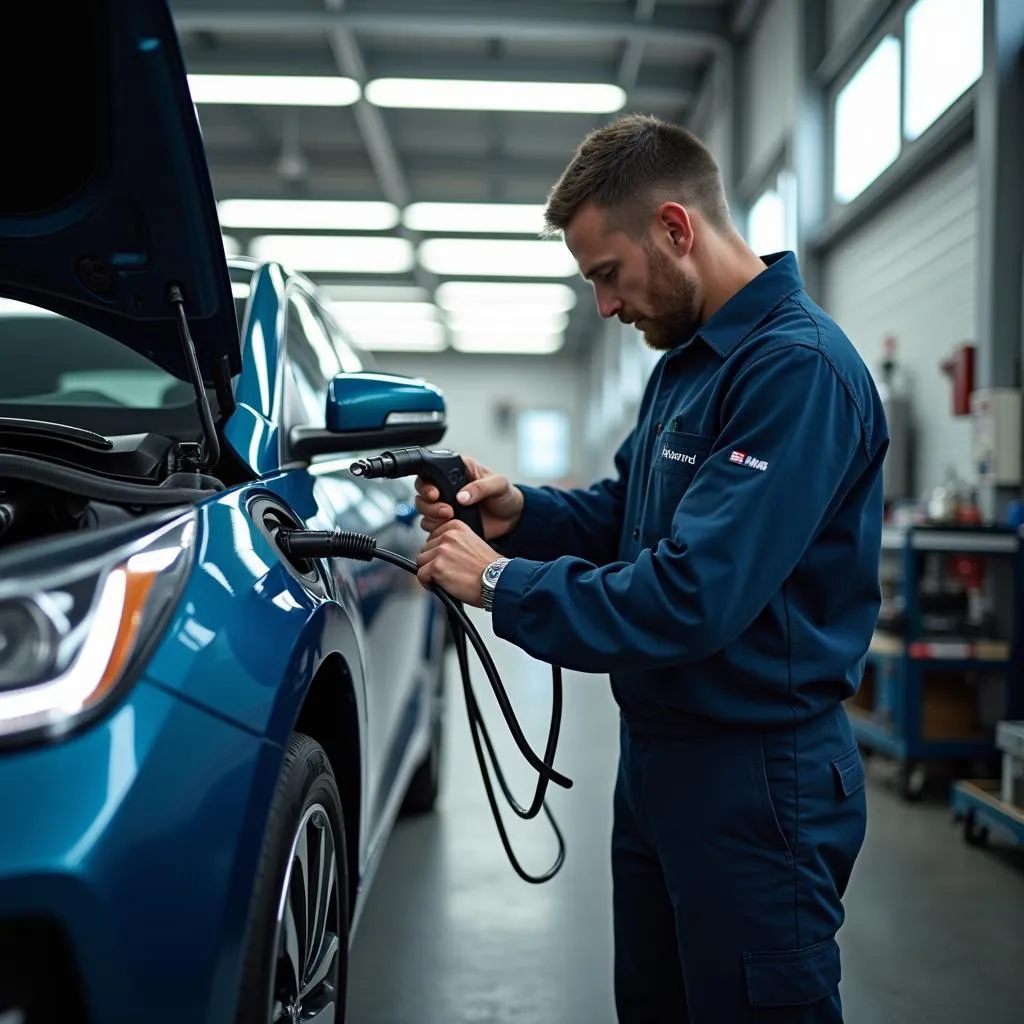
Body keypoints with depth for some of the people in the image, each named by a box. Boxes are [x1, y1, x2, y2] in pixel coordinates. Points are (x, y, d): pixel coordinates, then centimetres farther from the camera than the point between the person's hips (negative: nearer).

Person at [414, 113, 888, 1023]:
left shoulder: (797, 367, -23)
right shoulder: (686, 360, 10)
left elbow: (692, 597, -30)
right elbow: (623, 514, 18)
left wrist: (502, 582, -19)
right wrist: (519, 513, -2)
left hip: (757, 774, -10)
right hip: (659, 753, 10)